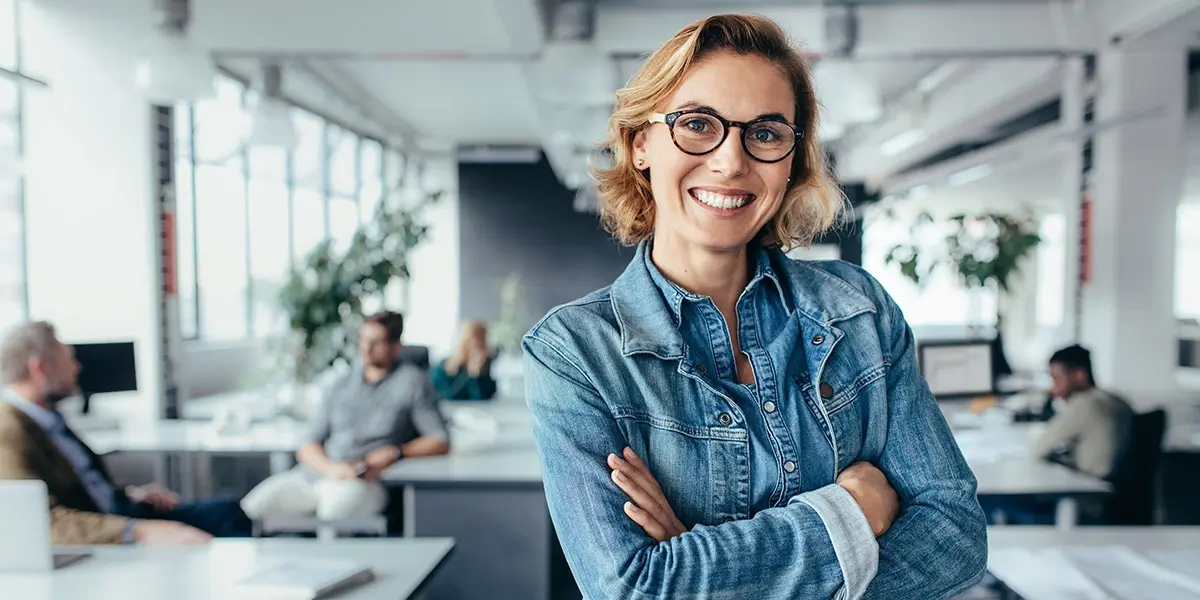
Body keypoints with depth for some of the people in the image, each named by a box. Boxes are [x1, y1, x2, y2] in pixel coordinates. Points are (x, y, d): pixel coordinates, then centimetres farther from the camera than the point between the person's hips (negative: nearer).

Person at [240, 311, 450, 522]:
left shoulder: (411, 381, 7)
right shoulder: (342, 385, 19)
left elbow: (441, 442, 2)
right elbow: (308, 448, 13)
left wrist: (394, 453, -11)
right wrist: (331, 467, -9)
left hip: (364, 481, -4)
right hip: (313, 474, 4)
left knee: (336, 509, -36)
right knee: (253, 507, -20)